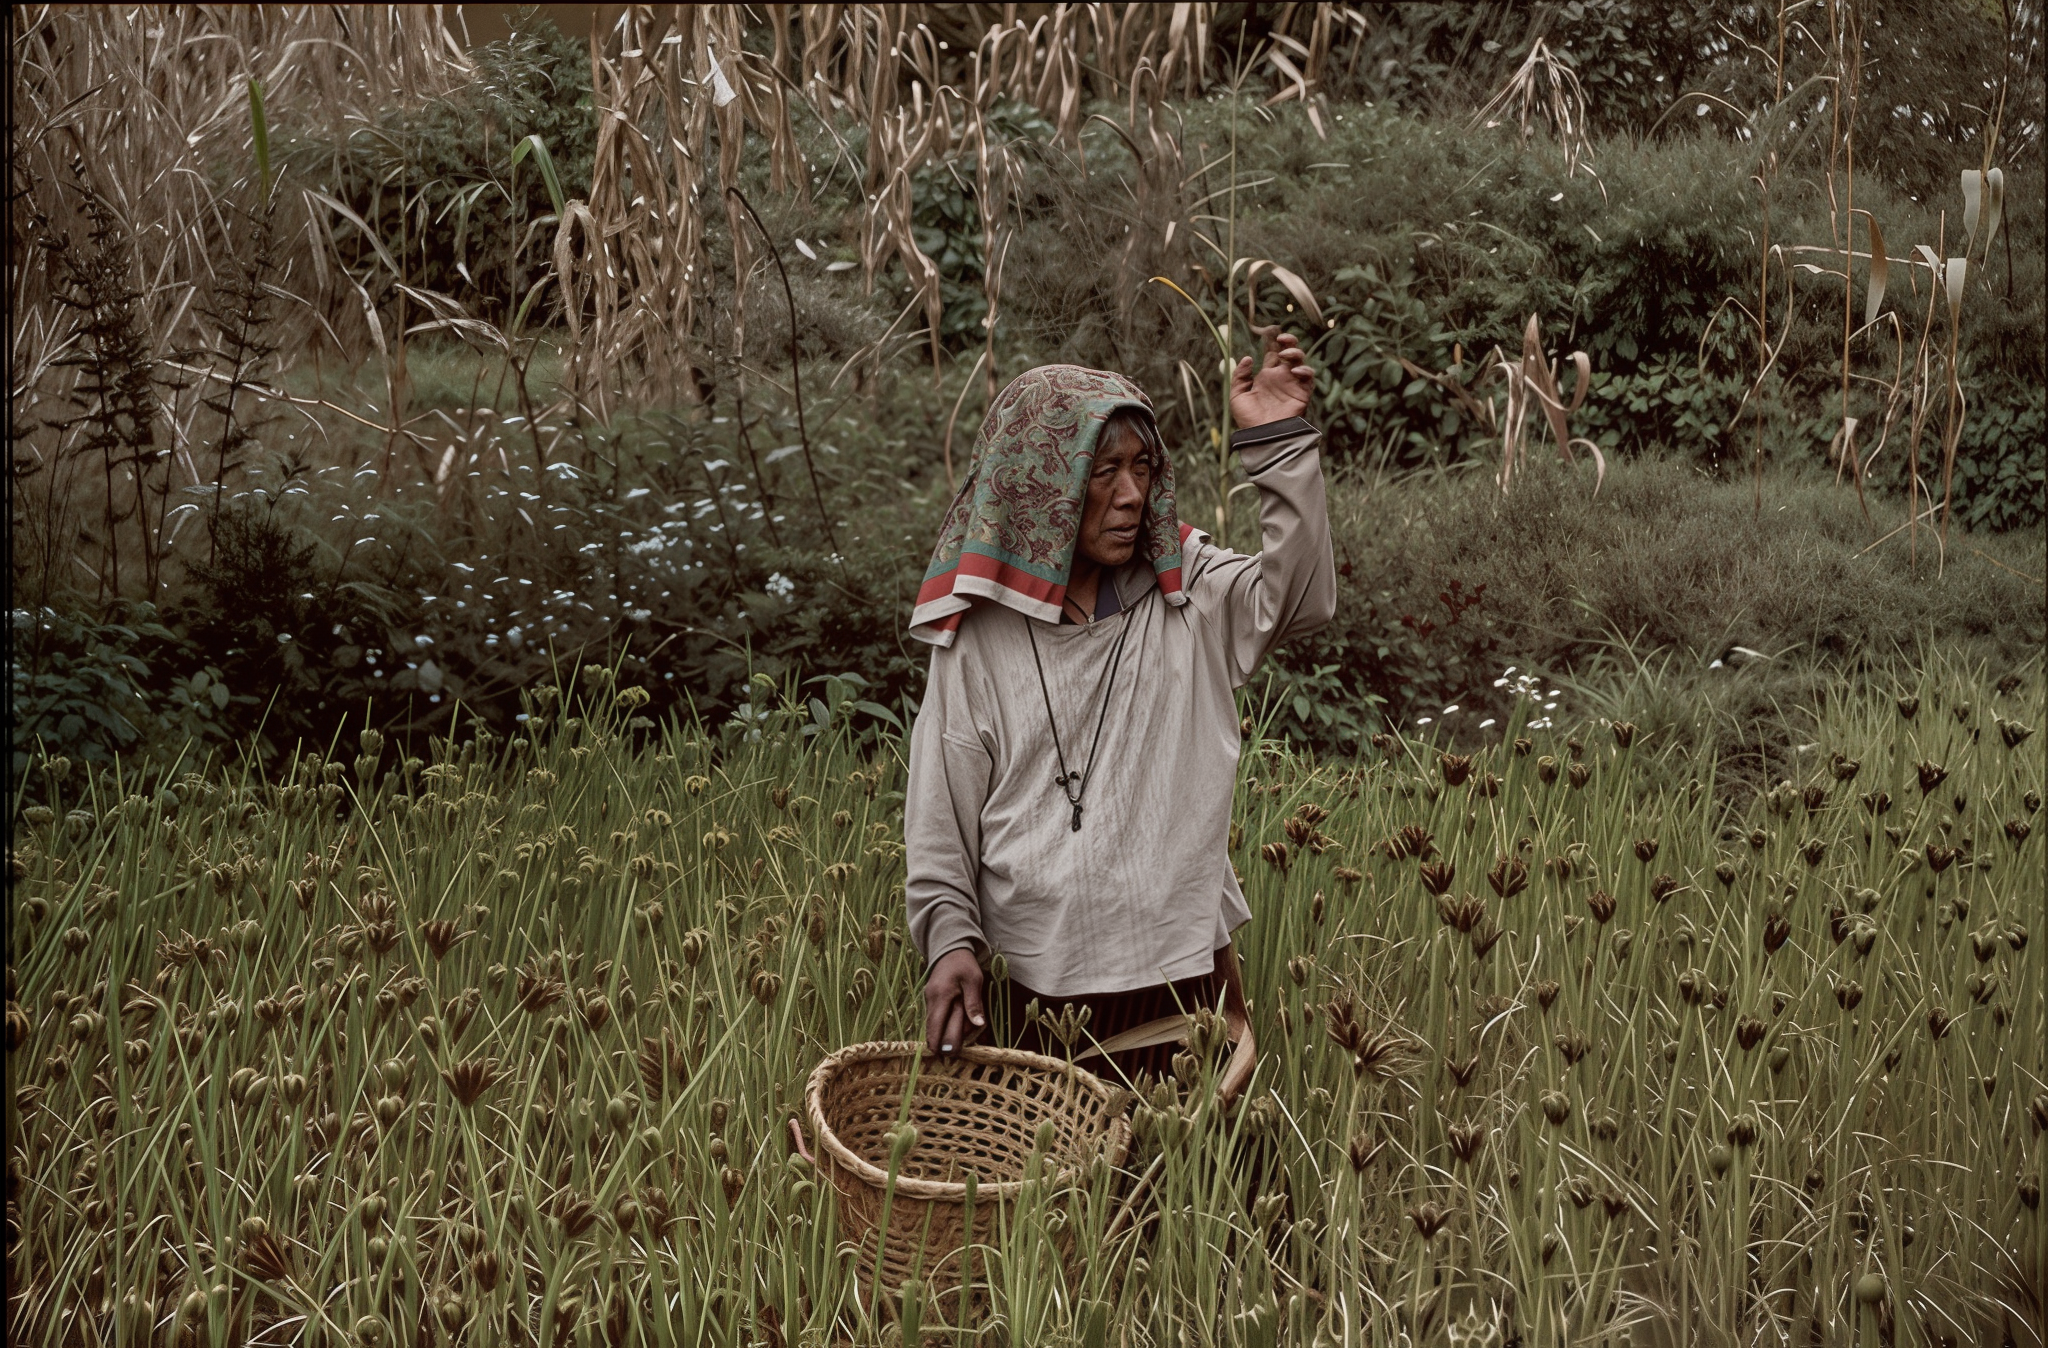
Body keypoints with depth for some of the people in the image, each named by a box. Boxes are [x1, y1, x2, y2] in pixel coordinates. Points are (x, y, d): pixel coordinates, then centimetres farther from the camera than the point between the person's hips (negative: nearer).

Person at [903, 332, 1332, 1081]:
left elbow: (1300, 597, -13)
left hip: (1183, 966, 1)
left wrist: (1279, 443, -18)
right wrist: (951, 940, -7)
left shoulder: (1186, 592, 4)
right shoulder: (980, 636, -1)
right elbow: (940, 816, 2)